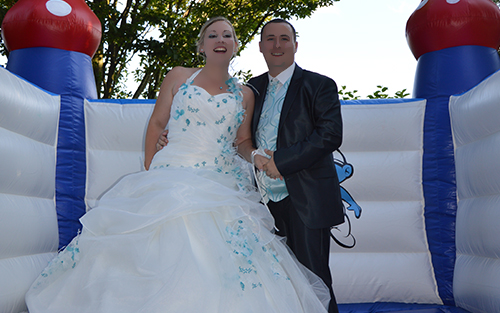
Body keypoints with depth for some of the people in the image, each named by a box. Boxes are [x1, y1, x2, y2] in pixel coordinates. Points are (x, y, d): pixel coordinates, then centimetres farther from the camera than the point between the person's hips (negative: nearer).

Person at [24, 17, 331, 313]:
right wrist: (148, 174, 6)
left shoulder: (245, 94, 13)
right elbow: (157, 124, 11)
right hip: (172, 177, -1)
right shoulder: (179, 77, 9)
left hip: (223, 186, 2)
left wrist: (256, 155, -4)